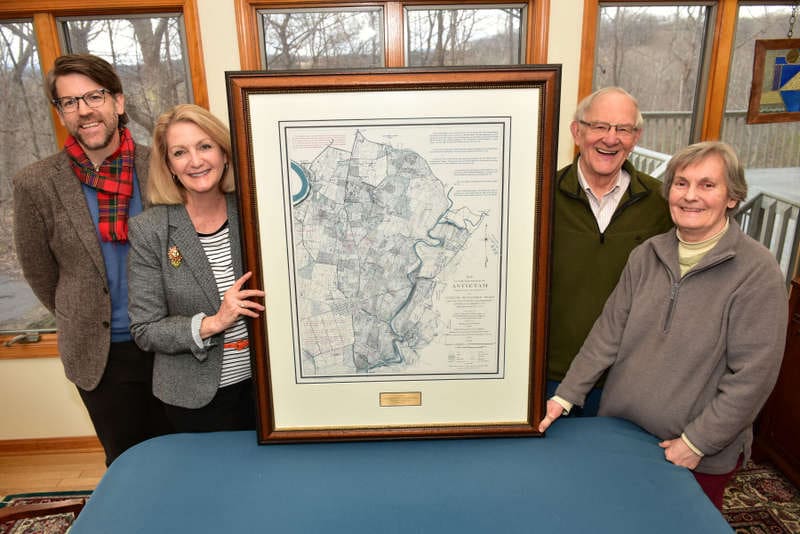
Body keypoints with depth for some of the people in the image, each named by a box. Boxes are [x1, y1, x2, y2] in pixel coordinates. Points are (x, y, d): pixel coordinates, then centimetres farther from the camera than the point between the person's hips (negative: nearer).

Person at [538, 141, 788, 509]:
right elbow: (609, 332, 0)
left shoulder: (758, 271, -15)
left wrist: (697, 442, -15)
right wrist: (566, 396, -2)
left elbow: (754, 373, -17)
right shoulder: (646, 255, -1)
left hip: (702, 456, -4)